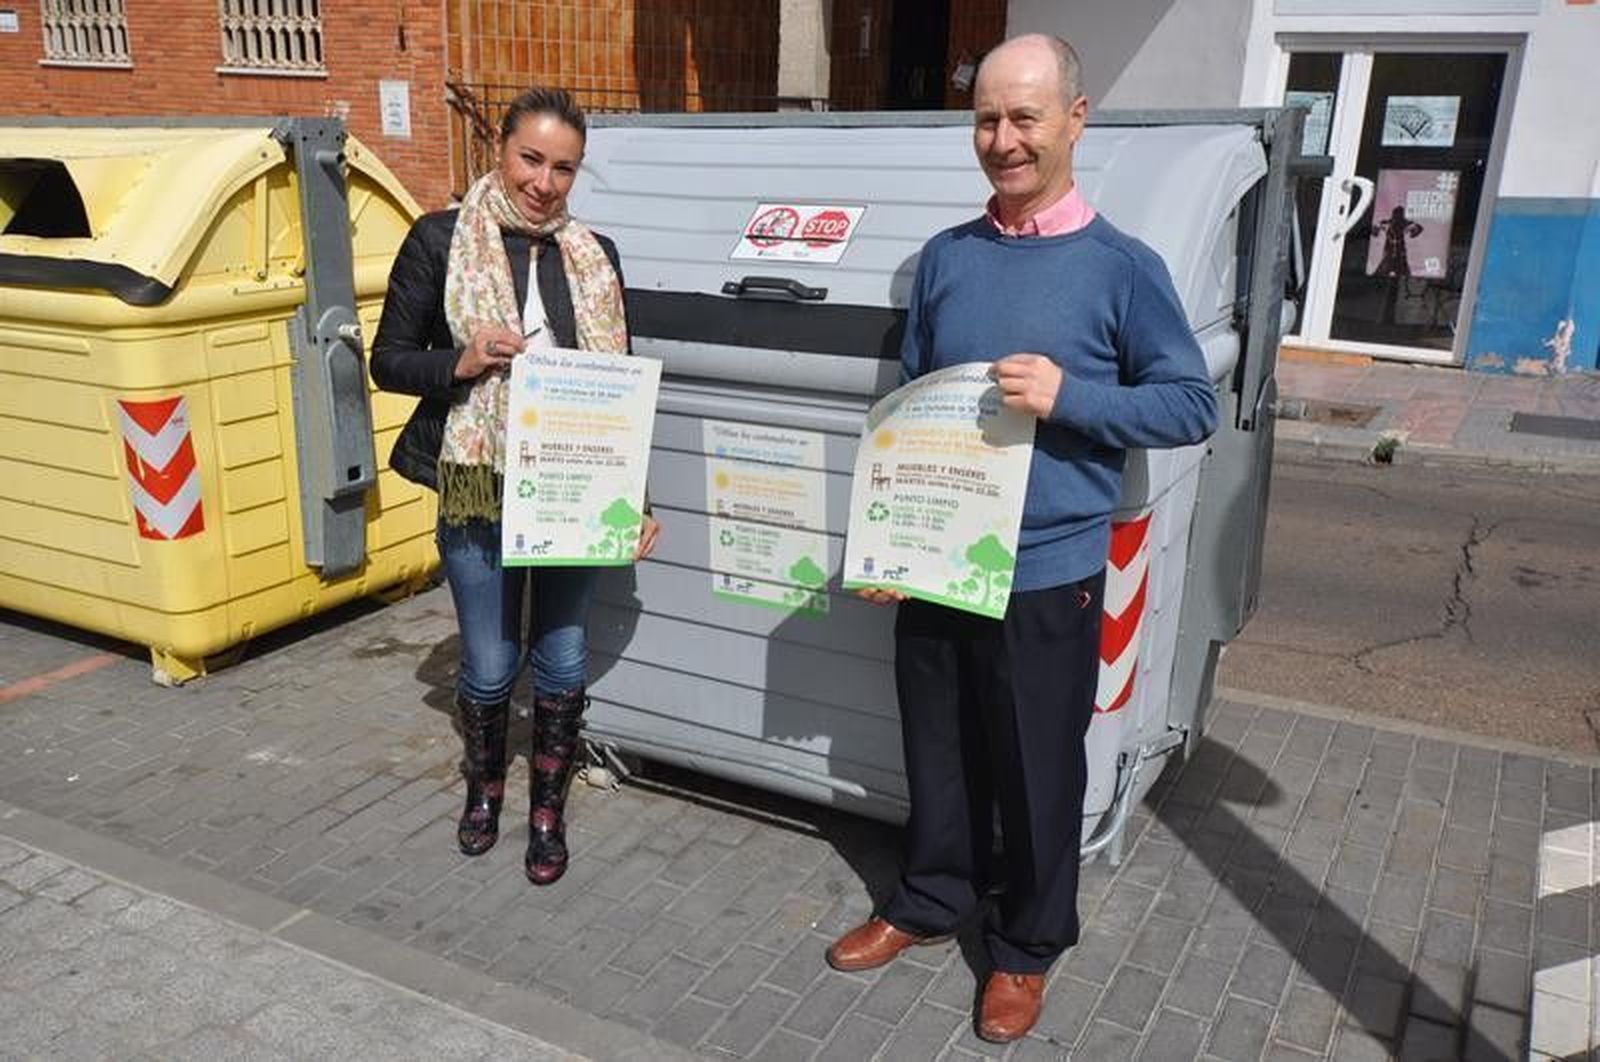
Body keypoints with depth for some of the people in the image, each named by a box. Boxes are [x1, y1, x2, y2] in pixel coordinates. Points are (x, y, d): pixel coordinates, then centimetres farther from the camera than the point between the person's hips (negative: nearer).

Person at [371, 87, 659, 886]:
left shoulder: (595, 256, 5)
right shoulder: (440, 241, -4)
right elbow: (388, 361, 0)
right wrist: (462, 363, -20)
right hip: (478, 491, -2)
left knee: (562, 659, 10)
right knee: (489, 664, 10)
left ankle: (548, 809, 30)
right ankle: (484, 786, 39)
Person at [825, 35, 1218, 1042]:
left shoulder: (1122, 267, -7)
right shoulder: (945, 258, 5)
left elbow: (1192, 404, -4)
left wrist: (1067, 397, -19)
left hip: (1048, 572, -3)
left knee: (1037, 770, 11)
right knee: (938, 752, 18)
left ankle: (1028, 946, 32)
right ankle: (932, 900, 40)